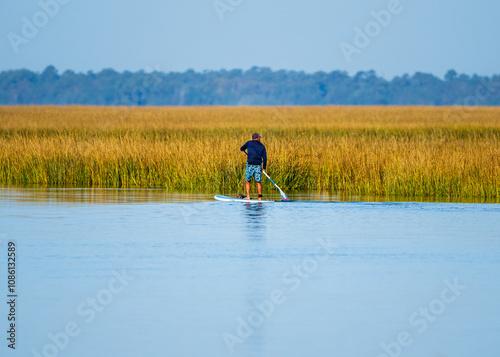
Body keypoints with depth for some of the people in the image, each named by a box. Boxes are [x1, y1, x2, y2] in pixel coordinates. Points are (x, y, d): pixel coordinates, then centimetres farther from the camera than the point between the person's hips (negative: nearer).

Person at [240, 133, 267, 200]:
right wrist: (264, 167, 14)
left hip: (250, 164, -2)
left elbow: (242, 149, 22)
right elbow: (264, 158, 8)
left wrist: (243, 149, 46)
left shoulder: (249, 143, 6)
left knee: (247, 181, 3)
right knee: (258, 182, 7)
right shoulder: (262, 146, 12)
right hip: (258, 165, 2)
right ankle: (260, 197, 3)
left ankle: (248, 196, -7)